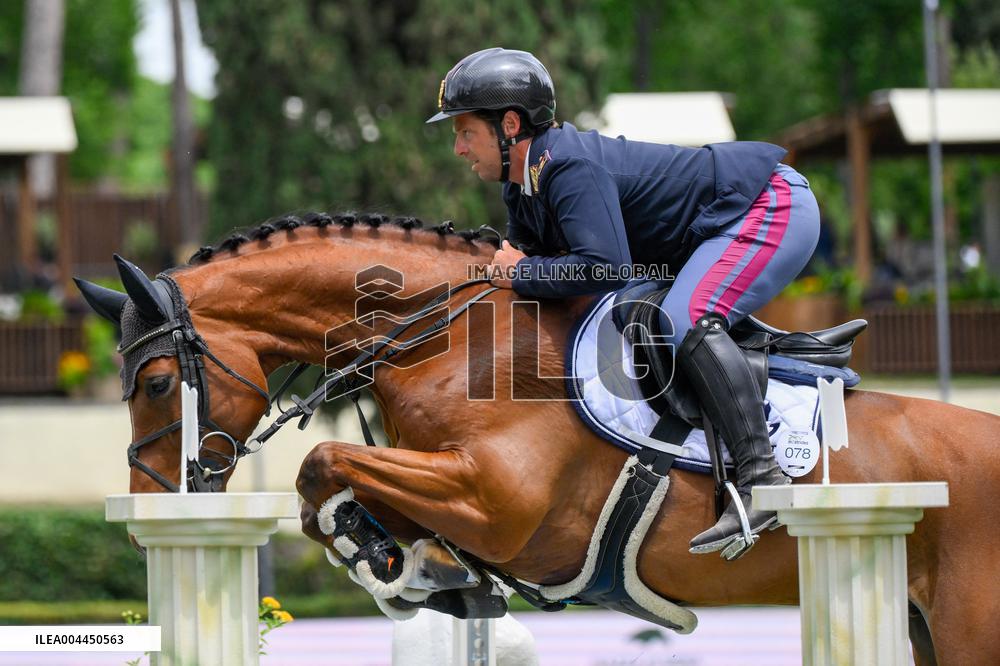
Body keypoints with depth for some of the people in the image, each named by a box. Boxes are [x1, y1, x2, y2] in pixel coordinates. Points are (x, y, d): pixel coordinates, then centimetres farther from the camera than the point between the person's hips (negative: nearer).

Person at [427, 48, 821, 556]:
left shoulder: (569, 168, -27)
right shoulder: (522, 186, 5)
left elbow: (605, 267, -38)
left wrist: (523, 273, -25)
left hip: (773, 205, -11)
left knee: (686, 321, -30)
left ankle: (763, 478, -35)